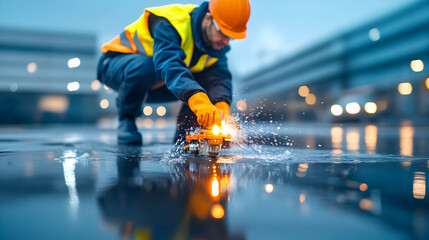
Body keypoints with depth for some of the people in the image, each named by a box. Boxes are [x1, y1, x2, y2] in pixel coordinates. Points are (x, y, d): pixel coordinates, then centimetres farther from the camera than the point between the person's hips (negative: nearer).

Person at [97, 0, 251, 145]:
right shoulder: (169, 24, -32)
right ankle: (126, 121, -15)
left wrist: (223, 108, -42)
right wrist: (199, 102, -63)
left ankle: (183, 135, -1)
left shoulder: (217, 42, -10)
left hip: (155, 86, 5)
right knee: (144, 66, -41)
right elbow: (170, 65, -49)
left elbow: (219, 75, -22)